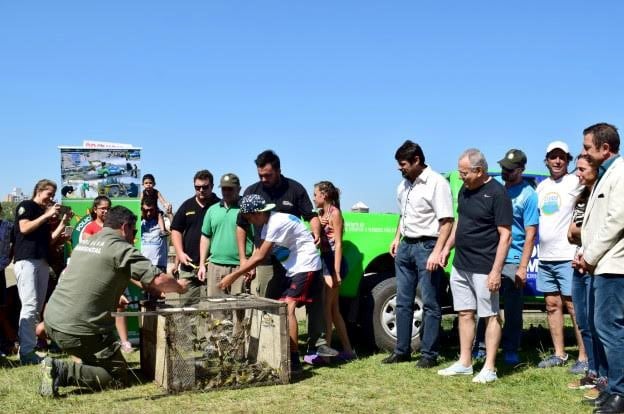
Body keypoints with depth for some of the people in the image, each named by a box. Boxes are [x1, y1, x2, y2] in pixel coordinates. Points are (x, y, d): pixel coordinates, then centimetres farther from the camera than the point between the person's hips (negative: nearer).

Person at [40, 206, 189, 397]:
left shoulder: (85, 243, 15)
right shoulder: (121, 249, -9)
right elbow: (158, 281, -12)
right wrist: (179, 286, 8)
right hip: (78, 331, -9)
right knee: (119, 377, 4)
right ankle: (63, 371, -11)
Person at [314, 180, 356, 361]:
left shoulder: (335, 213, -9)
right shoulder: (321, 214, 15)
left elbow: (338, 244, -15)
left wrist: (337, 273, -20)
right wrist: (317, 225, -10)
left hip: (333, 262, -9)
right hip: (324, 262, 9)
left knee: (326, 307, -8)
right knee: (333, 309, 11)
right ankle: (348, 350, 17)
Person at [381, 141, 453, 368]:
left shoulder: (437, 183, -12)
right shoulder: (404, 185, 12)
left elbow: (446, 221, -16)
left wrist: (437, 252, -22)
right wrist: (397, 238, 15)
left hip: (426, 247, -8)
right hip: (405, 246, 8)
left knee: (430, 304, -1)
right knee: (403, 302, 12)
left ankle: (429, 354, 5)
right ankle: (402, 350, 20)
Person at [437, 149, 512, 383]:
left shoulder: (497, 194, -14)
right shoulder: (464, 190, 9)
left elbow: (505, 235, -16)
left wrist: (496, 271, -20)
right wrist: (447, 248, 17)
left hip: (484, 268, -8)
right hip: (460, 265, 8)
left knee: (490, 315, 1)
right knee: (465, 313, 12)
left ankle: (489, 368, 7)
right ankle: (464, 363, 21)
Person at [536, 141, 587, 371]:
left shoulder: (574, 182, -7)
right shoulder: (542, 186, 15)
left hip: (567, 257, -7)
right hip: (545, 257, 7)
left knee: (574, 306, -5)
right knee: (552, 305, 11)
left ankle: (584, 358, 1)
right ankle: (559, 354, 21)